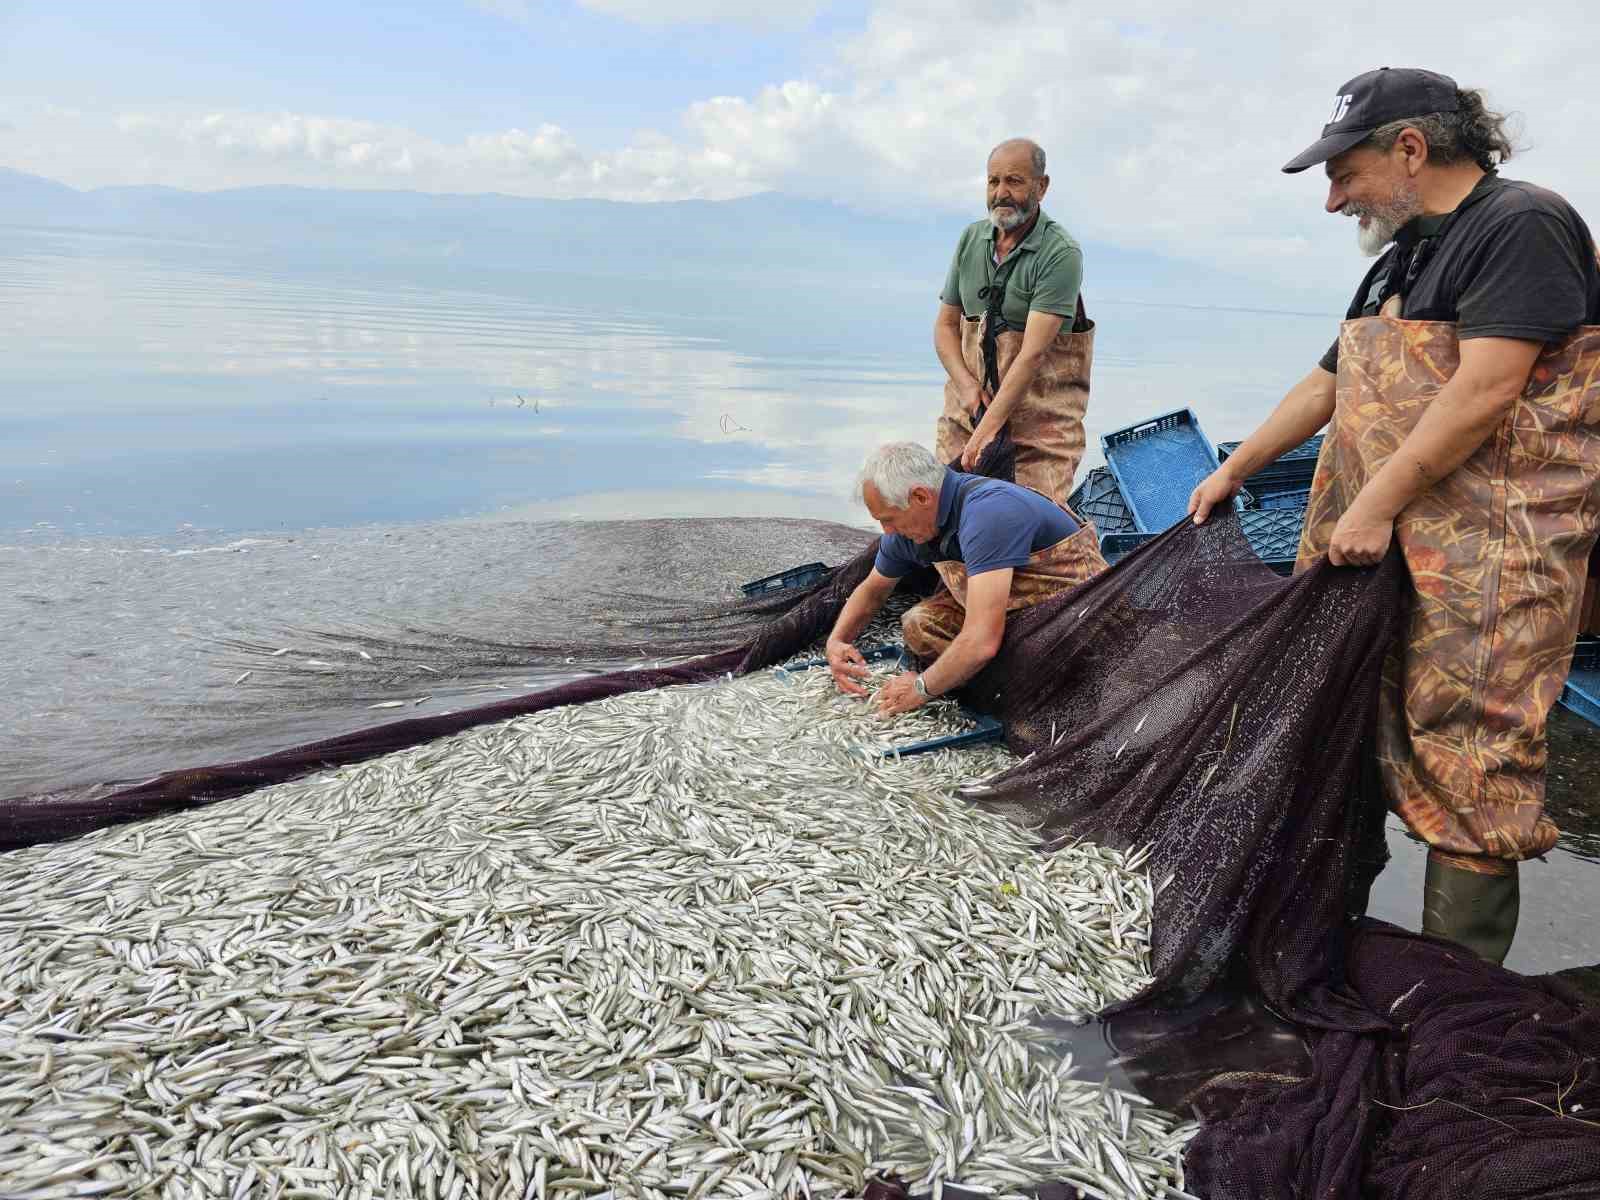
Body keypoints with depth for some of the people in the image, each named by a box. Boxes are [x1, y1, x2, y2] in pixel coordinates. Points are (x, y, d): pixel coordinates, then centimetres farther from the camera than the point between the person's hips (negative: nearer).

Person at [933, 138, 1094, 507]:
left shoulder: (1061, 253, -13)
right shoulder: (971, 238, 7)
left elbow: (1033, 353, -21)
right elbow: (945, 325, 11)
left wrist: (988, 428, -25)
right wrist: (966, 384, -8)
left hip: (1040, 417, -5)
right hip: (968, 404, 5)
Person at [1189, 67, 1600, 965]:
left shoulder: (1523, 224, -7)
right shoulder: (1401, 261, 20)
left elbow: (1485, 391, -18)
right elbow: (1326, 387, 25)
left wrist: (1377, 504, -19)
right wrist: (1232, 473, 27)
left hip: (1486, 556, -9)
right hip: (1377, 545, 9)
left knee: (1468, 764, -6)